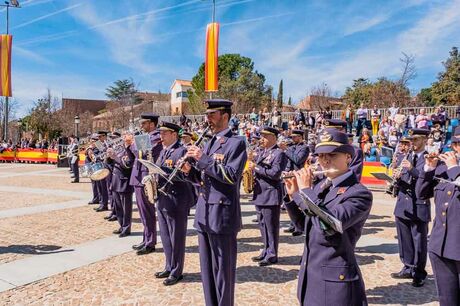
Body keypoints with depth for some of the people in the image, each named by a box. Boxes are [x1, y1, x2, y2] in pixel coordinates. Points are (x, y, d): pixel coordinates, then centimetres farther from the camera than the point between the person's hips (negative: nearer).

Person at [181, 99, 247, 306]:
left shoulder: (236, 143, -8)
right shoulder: (208, 143, 16)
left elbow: (232, 176, -20)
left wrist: (203, 159, -20)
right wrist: (189, 170, -2)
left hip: (222, 214, -8)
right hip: (204, 213, 8)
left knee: (223, 269, 5)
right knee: (207, 268, 17)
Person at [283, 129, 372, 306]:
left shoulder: (359, 193, -17)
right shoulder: (319, 186, 4)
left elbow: (327, 226, -31)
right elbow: (305, 224, 11)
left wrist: (305, 191, -22)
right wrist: (293, 195, -3)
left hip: (335, 281, -6)